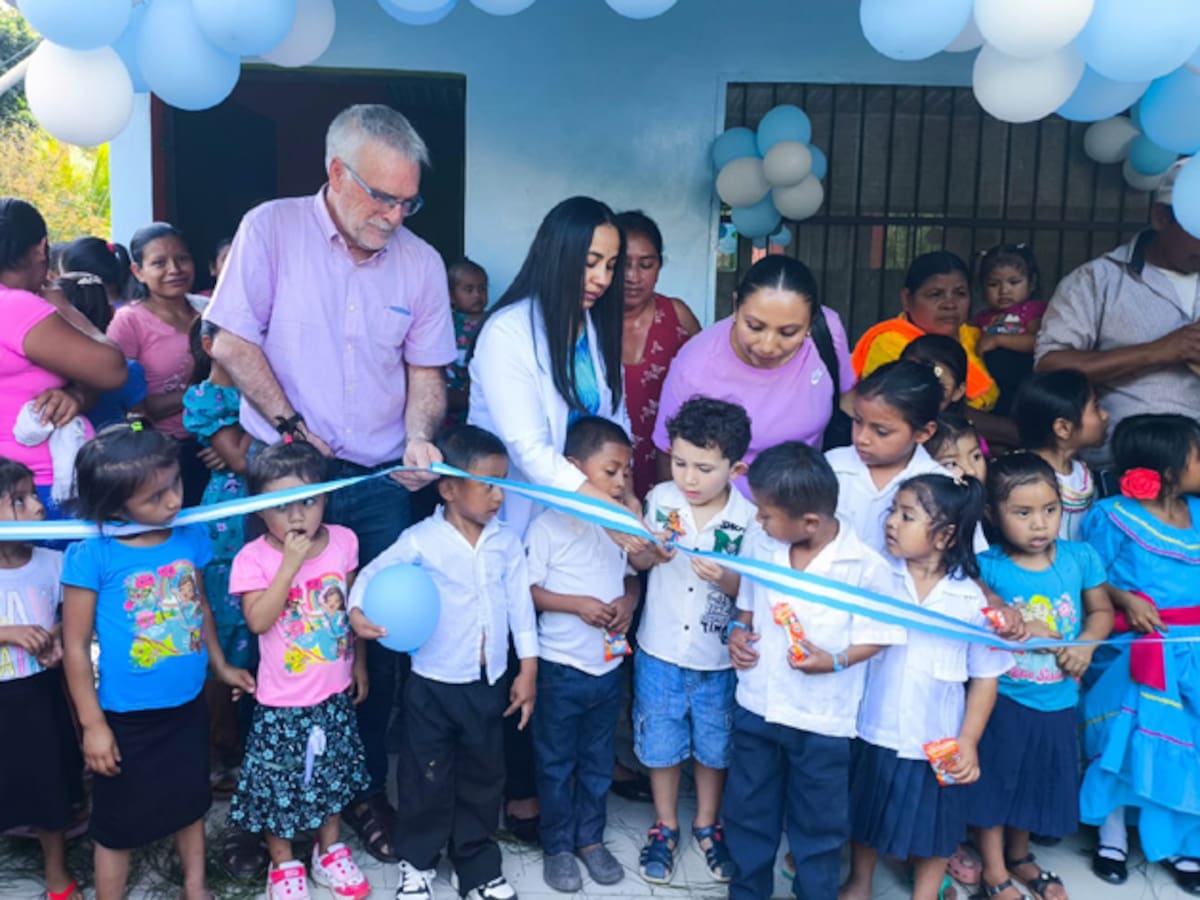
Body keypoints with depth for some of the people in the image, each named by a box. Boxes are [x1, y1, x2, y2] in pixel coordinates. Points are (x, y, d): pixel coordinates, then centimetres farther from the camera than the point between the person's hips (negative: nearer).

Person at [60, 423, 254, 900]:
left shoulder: (190, 534, -8)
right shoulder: (91, 554, -21)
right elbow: (75, 644, -14)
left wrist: (220, 665, 18)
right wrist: (92, 724, -12)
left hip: (188, 706, 5)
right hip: (126, 717, -4)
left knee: (189, 802, 23)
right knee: (118, 822, 13)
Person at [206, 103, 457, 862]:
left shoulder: (422, 262, 2)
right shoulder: (272, 229, -6)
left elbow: (426, 373, 7)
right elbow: (232, 344, -7)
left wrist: (420, 437, -12)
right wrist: (294, 429, -12)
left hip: (382, 484, 2)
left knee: (378, 637, 7)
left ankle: (366, 789, 26)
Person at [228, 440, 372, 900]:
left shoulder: (343, 541, -7)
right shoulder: (253, 558, -17)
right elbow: (258, 621, -28)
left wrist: (359, 662, 11)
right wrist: (290, 564, -32)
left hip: (335, 691, 3)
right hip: (283, 699, -3)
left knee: (332, 774, 19)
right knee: (280, 779, 10)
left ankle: (330, 851, 41)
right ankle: (283, 863, 33)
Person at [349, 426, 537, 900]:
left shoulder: (507, 542, -2)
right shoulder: (420, 540, -15)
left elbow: (520, 603, 2)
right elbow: (373, 573, -8)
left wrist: (528, 668, 2)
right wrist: (357, 611, -28)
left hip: (489, 682, 4)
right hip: (434, 683, -3)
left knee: (483, 778, 16)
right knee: (427, 778, 10)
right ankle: (417, 861, 32)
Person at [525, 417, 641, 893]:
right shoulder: (548, 525, -15)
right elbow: (525, 590, -14)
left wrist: (628, 602, -9)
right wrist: (578, 604, -22)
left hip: (609, 665, 5)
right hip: (561, 667, -5)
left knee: (598, 761, 18)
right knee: (556, 763, 11)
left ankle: (590, 838, 35)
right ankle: (557, 846, 27)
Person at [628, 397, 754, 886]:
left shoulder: (749, 519, -15)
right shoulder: (660, 500, -9)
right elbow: (637, 563, 5)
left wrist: (725, 578, -30)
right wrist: (653, 550, -17)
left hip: (719, 660, -1)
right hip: (660, 651, 1)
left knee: (714, 747, 18)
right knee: (661, 744, 15)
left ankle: (707, 824, 41)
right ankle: (665, 826, 37)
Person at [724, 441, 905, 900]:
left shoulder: (866, 566, -21)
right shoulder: (758, 544, -7)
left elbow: (880, 635, -11)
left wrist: (836, 661, -24)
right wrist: (738, 630, -7)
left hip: (823, 719, -4)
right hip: (756, 705, 4)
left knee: (819, 822, 15)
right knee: (747, 810, 20)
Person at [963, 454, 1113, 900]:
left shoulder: (1080, 558, -7)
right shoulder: (986, 566, -16)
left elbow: (1101, 610, 5)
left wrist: (1086, 644, -12)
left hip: (1057, 699, 3)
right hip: (1001, 697, -3)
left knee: (1039, 779, 20)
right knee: (995, 779, 10)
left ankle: (1019, 855, 45)